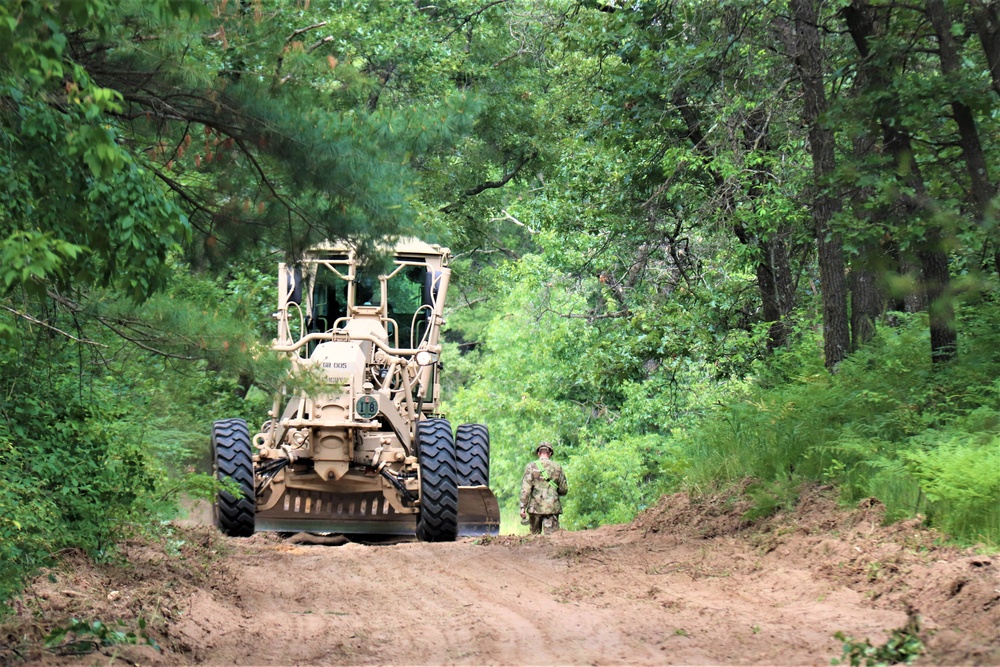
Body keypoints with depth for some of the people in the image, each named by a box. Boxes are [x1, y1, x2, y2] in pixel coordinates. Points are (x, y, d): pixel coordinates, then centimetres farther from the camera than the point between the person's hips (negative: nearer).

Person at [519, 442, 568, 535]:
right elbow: (563, 490, 9)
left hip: (535, 507, 0)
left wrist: (523, 506, -8)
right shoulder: (557, 467, 6)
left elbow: (525, 488, -7)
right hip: (552, 508, 0)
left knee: (535, 535, 11)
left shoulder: (531, 467, 1)